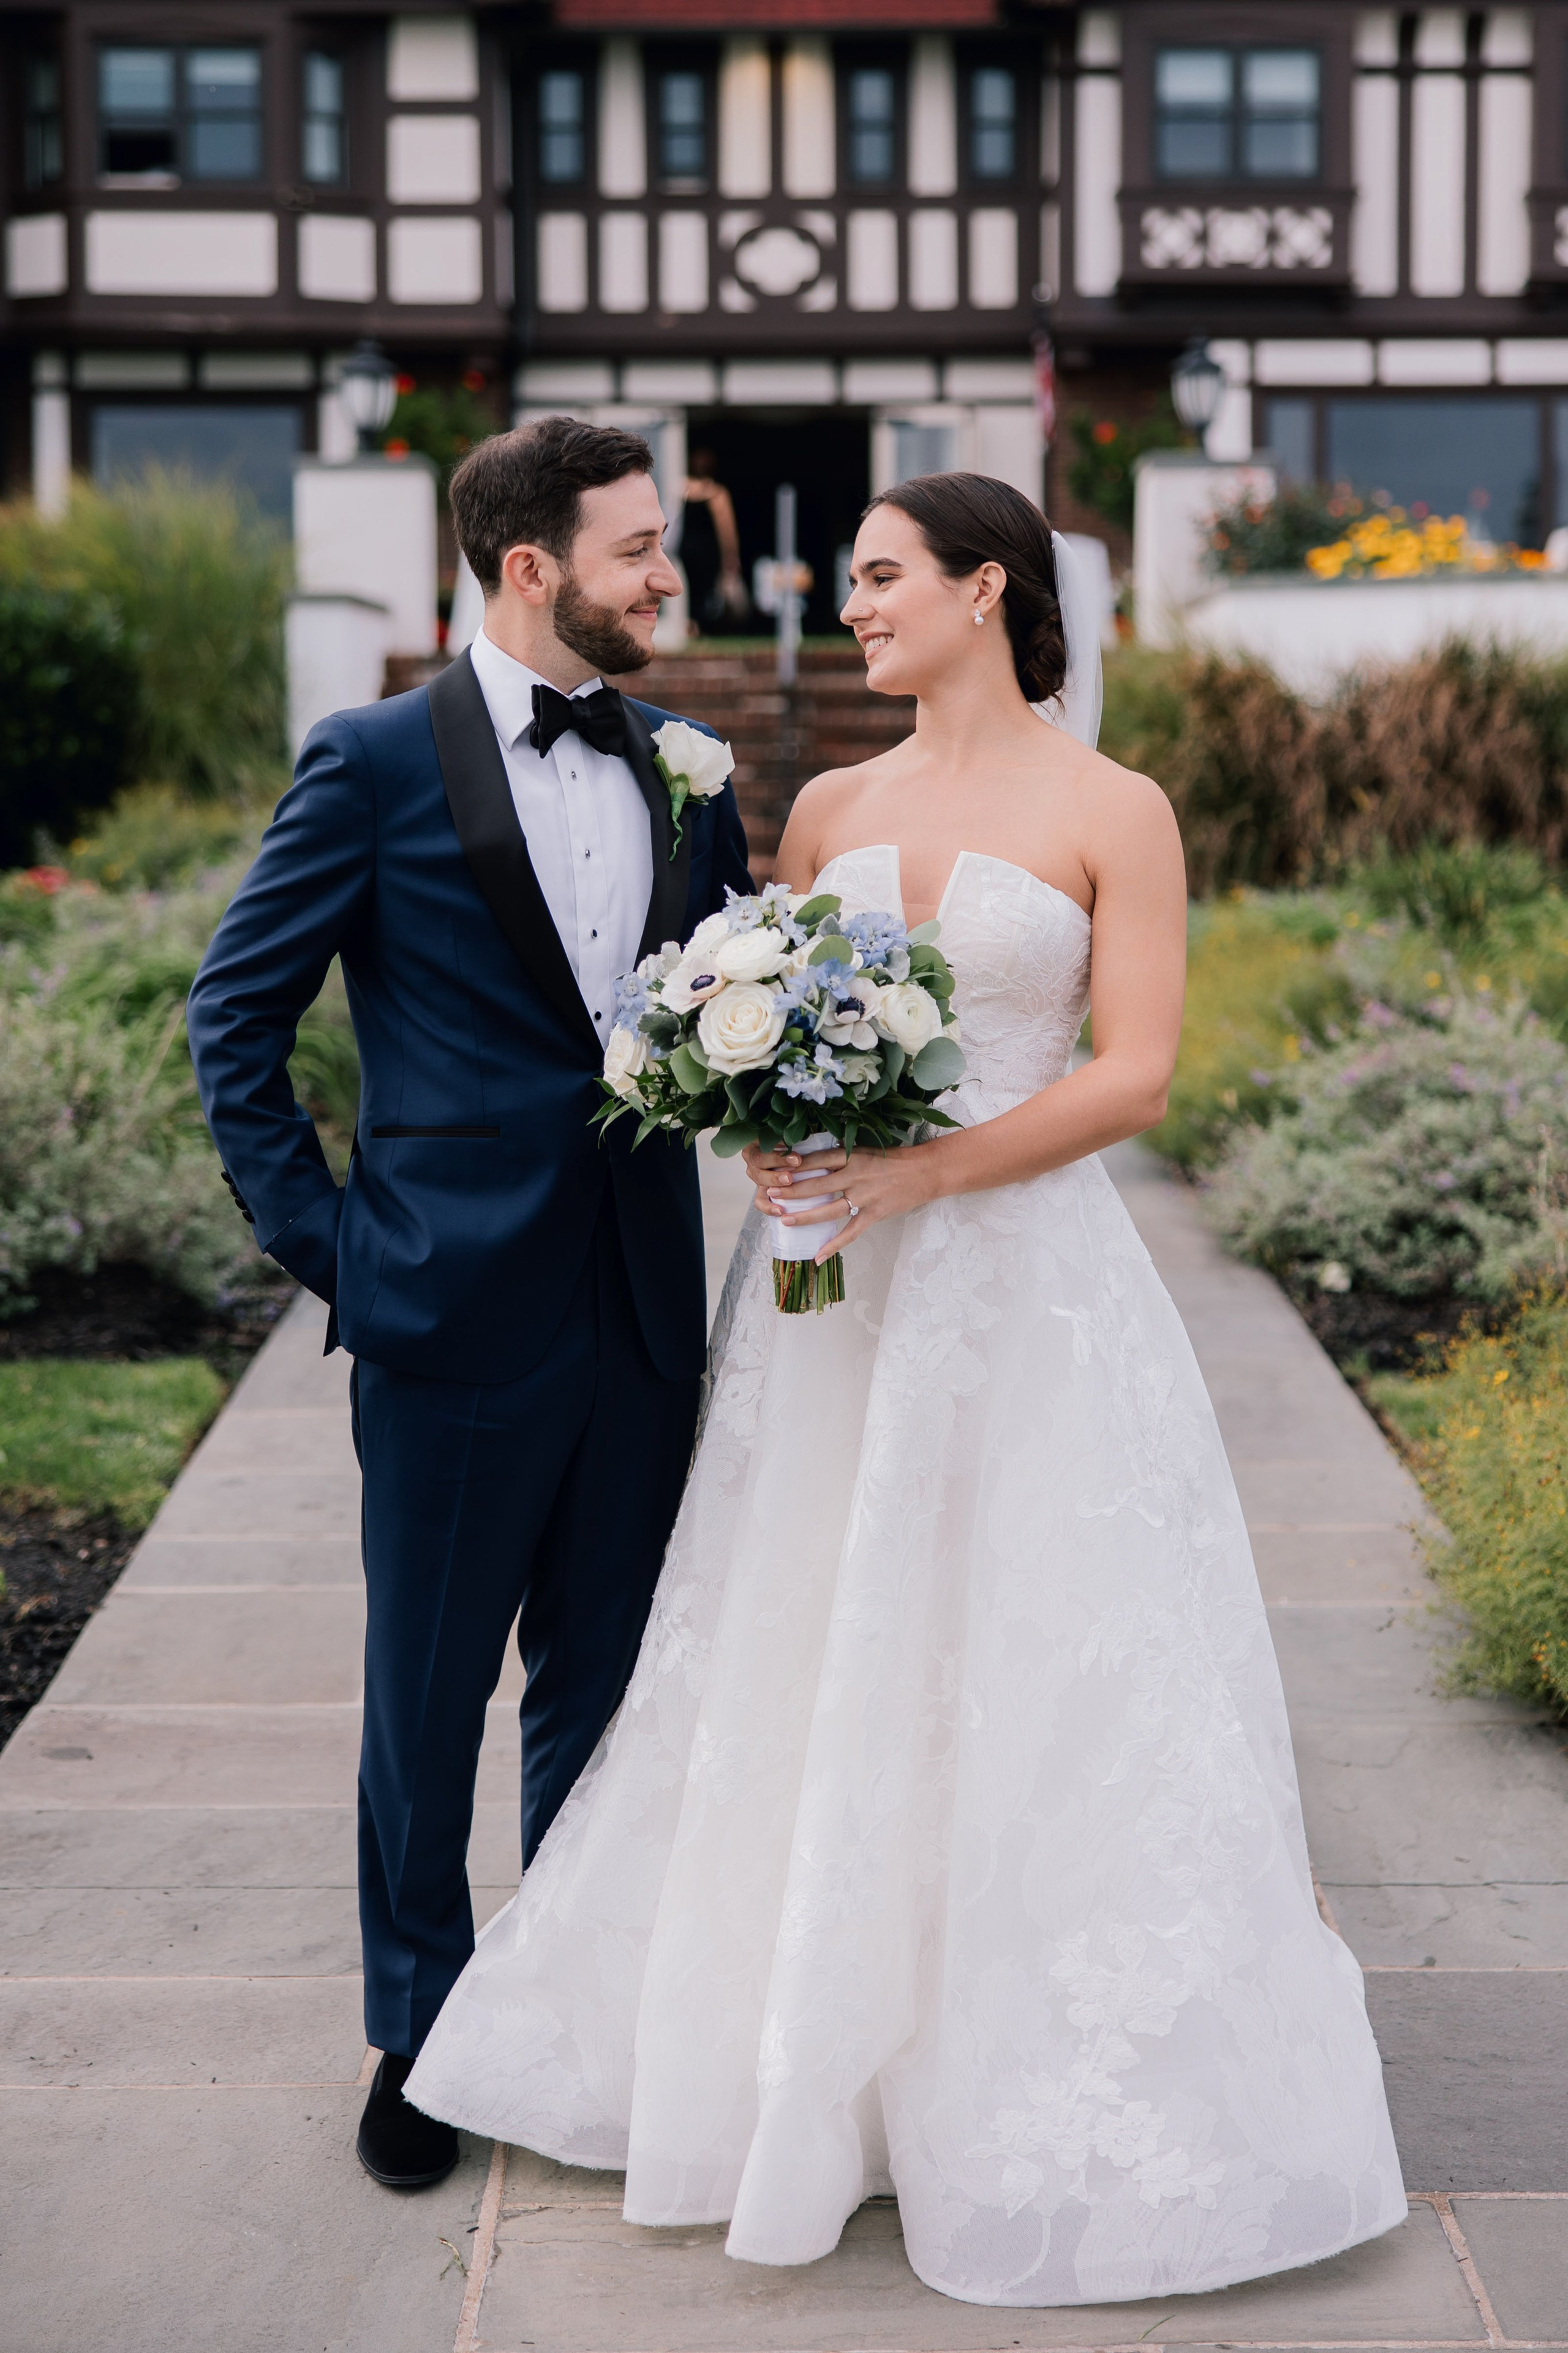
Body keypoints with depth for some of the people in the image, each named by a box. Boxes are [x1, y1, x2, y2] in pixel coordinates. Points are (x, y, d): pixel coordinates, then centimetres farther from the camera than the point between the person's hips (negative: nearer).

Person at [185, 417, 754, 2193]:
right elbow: (235, 1014, -2)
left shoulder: (681, 774, 8)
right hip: (456, 1310, -4)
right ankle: (419, 2033, 27)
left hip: (643, 1310, 4)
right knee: (426, 1696, 9)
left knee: (605, 1683, 15)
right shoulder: (377, 763, -6)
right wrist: (317, 1236, -5)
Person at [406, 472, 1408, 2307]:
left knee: (1030, 1677, 1)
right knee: (808, 1665, 9)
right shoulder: (830, 808, 11)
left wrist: (922, 1173, -20)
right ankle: (801, 2037, 25)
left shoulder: (1114, 813, -3)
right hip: (829, 1288, 5)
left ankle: (1037, 2093, 17)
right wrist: (770, 1127, -7)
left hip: (1023, 1286, -4)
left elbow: (1137, 1072, -10)